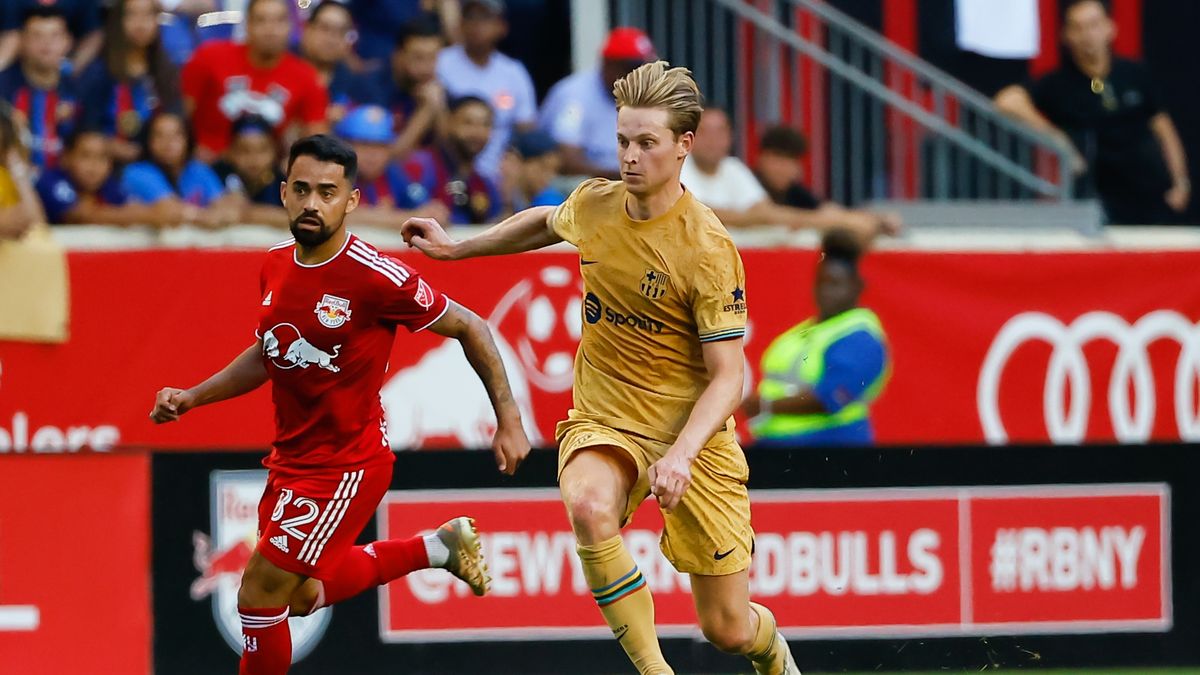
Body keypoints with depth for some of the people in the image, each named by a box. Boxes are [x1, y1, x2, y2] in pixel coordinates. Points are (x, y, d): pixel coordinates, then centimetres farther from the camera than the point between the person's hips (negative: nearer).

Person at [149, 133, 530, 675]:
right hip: (289, 461, 8)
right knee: (299, 596, 21)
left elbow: (469, 328, -11)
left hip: (347, 464, -8)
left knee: (259, 596, -9)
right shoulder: (276, 267, 0)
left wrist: (508, 421, -10)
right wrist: (189, 399, 8)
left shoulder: (375, 276, -21)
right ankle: (437, 547, 36)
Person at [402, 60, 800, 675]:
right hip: (604, 423, 3)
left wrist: (680, 454, -32)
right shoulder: (593, 204, -3)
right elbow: (547, 222, 24)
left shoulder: (708, 249, -18)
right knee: (588, 506, -36)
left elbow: (727, 379, -18)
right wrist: (456, 248, 26)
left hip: (691, 437, -3)